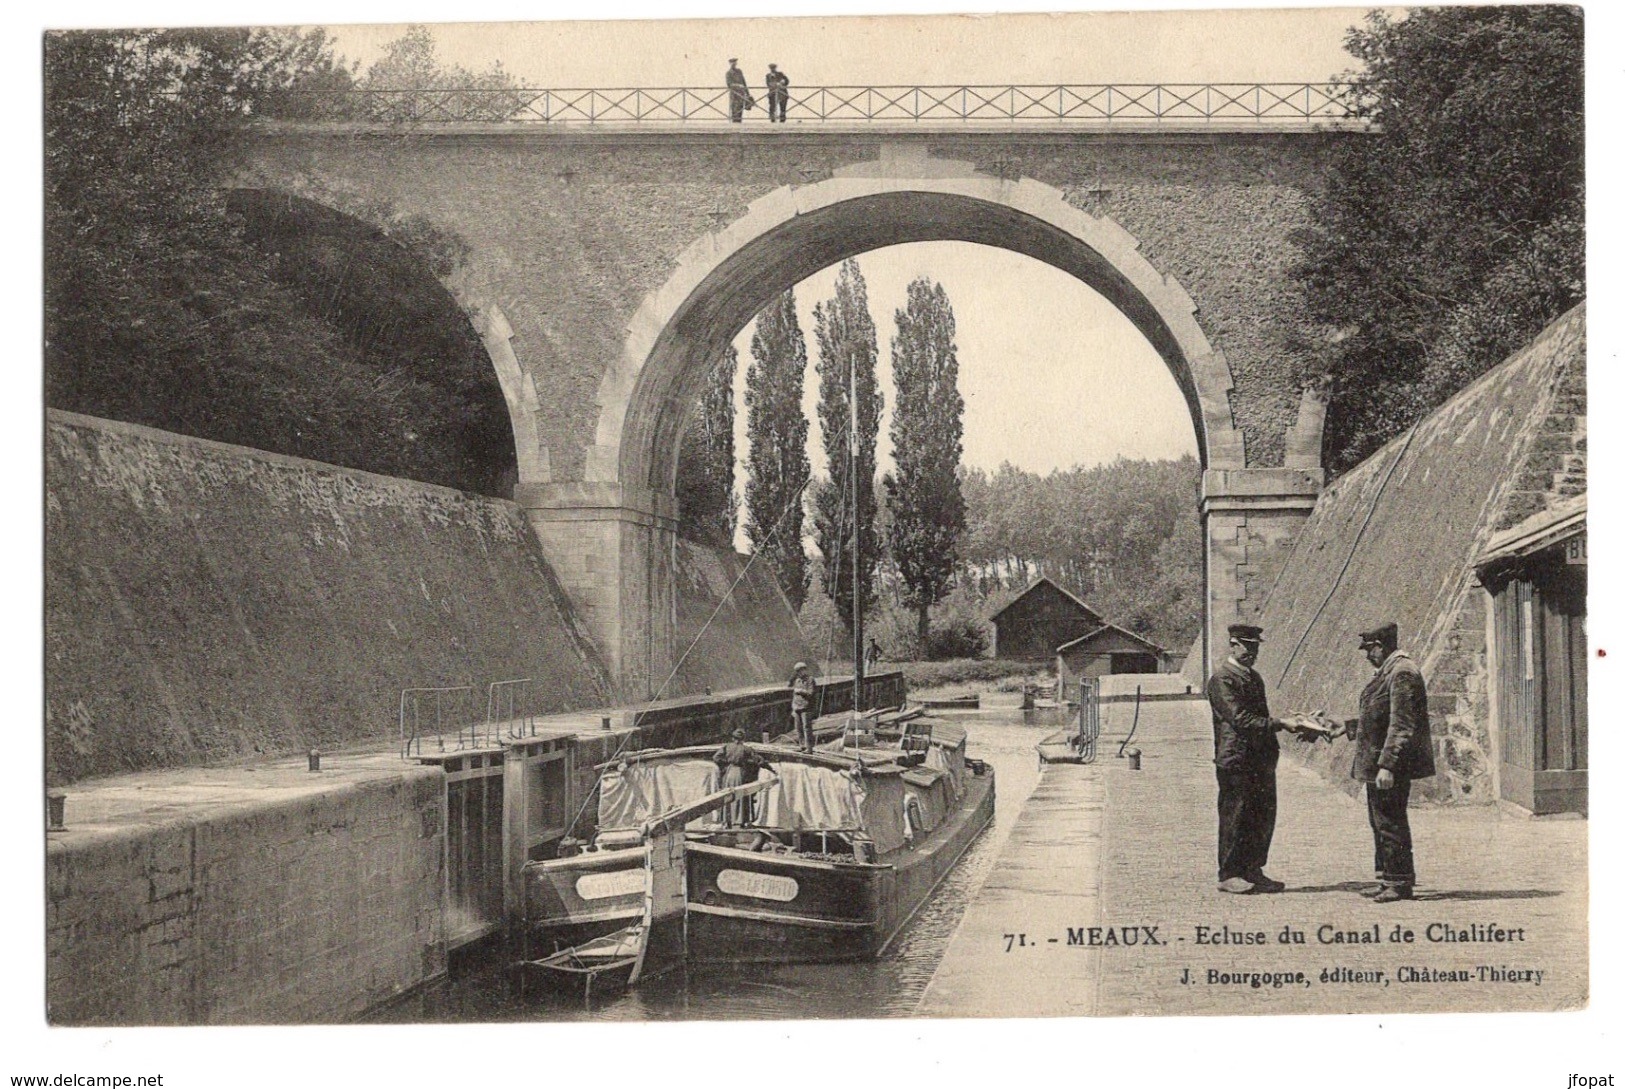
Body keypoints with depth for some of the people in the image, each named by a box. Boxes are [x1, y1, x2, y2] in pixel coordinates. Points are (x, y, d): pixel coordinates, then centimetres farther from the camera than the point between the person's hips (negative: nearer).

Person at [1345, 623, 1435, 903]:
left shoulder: (1402, 673, -17)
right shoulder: (1389, 672, 16)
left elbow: (1401, 726, -22)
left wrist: (1387, 765, -25)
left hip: (1391, 766, -10)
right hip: (1377, 765, 10)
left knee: (1391, 824, -4)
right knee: (1381, 823, 15)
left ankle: (1400, 883, 3)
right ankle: (1388, 879, 23)